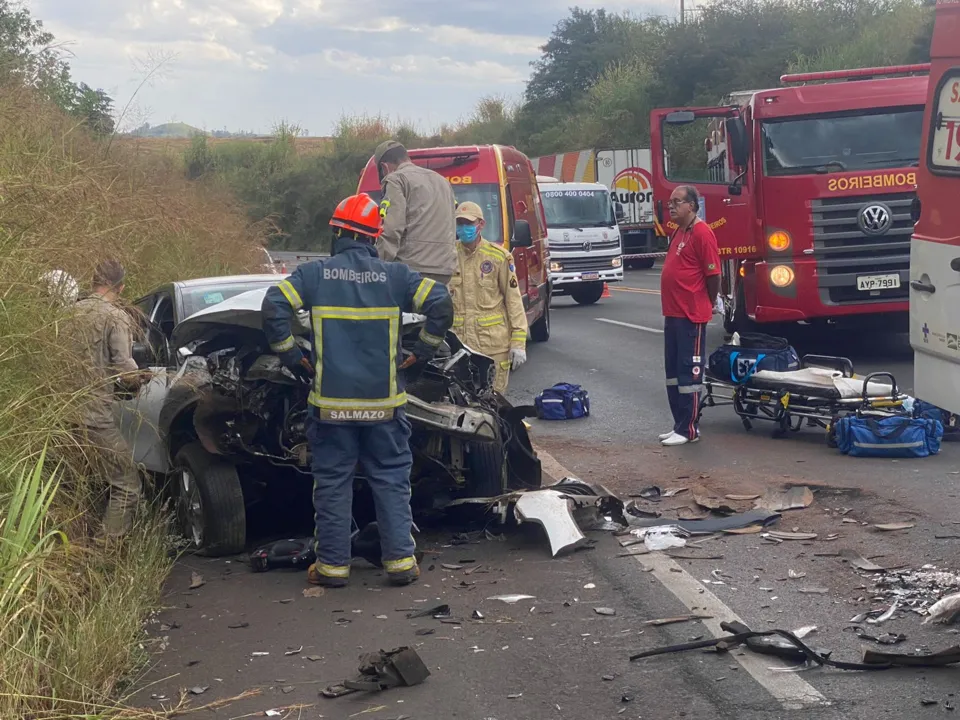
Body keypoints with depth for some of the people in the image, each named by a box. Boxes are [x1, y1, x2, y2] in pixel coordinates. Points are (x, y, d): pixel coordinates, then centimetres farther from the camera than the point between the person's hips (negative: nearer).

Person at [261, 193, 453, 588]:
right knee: (391, 480, 10)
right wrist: (422, 353, 5)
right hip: (383, 402, 1)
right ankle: (400, 560, 9)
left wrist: (292, 357, 0)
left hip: (331, 401, -1)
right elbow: (441, 304, -5)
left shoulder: (314, 273, -2)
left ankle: (333, 564, 12)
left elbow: (274, 308, -11)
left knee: (332, 482, 8)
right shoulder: (393, 275, 0)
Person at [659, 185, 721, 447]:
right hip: (673, 314, 10)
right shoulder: (678, 232, 15)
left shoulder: (701, 233, -14)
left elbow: (713, 274, -15)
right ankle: (679, 424, 22)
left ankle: (688, 429, 2)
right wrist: (673, 307, 18)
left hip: (691, 317, -10)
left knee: (689, 373, -4)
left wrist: (707, 305, -4)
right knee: (672, 371, 14)